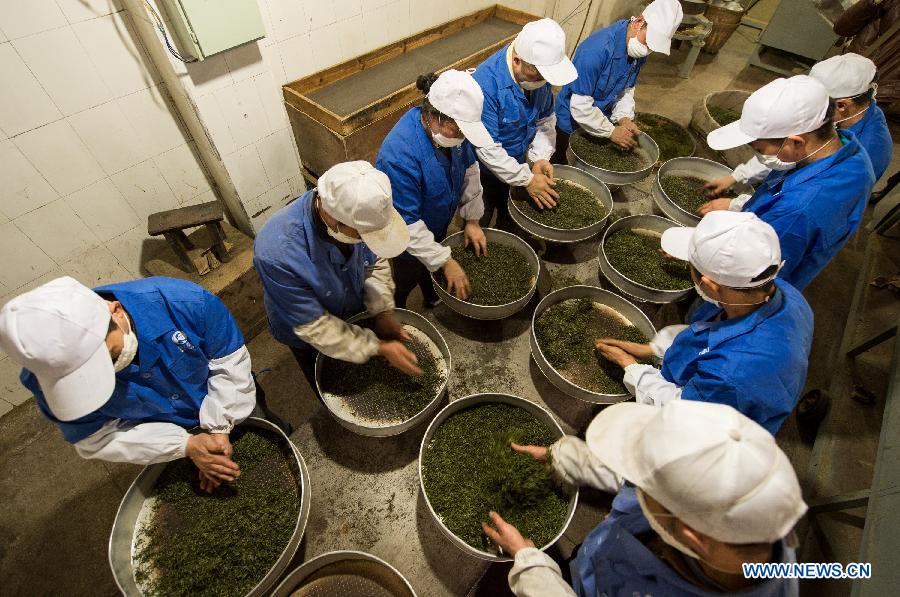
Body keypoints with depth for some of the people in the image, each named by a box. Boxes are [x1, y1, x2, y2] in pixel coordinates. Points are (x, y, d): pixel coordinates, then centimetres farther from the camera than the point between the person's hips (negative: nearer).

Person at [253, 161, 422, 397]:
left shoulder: (355, 209, -30)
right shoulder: (277, 254, -44)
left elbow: (375, 260, -11)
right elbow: (314, 327, -33)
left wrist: (383, 311, -22)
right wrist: (380, 348, -32)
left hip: (355, 312, 4)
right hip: (311, 339, -4)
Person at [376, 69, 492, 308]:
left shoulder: (452, 127, -19)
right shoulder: (399, 155, -41)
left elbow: (469, 169, -3)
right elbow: (407, 224, -36)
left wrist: (472, 219, -4)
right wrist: (447, 262, -31)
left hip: (439, 224, 6)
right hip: (409, 237, -6)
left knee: (433, 265, 30)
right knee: (408, 277, 19)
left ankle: (433, 300, 61)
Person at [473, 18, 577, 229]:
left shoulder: (540, 71, -10)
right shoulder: (486, 83, -31)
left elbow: (546, 120, 2)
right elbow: (487, 148, -31)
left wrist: (540, 157, -16)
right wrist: (527, 180, -27)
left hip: (517, 165, 6)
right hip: (486, 172, -6)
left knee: (510, 219, 24)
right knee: (481, 223, 13)